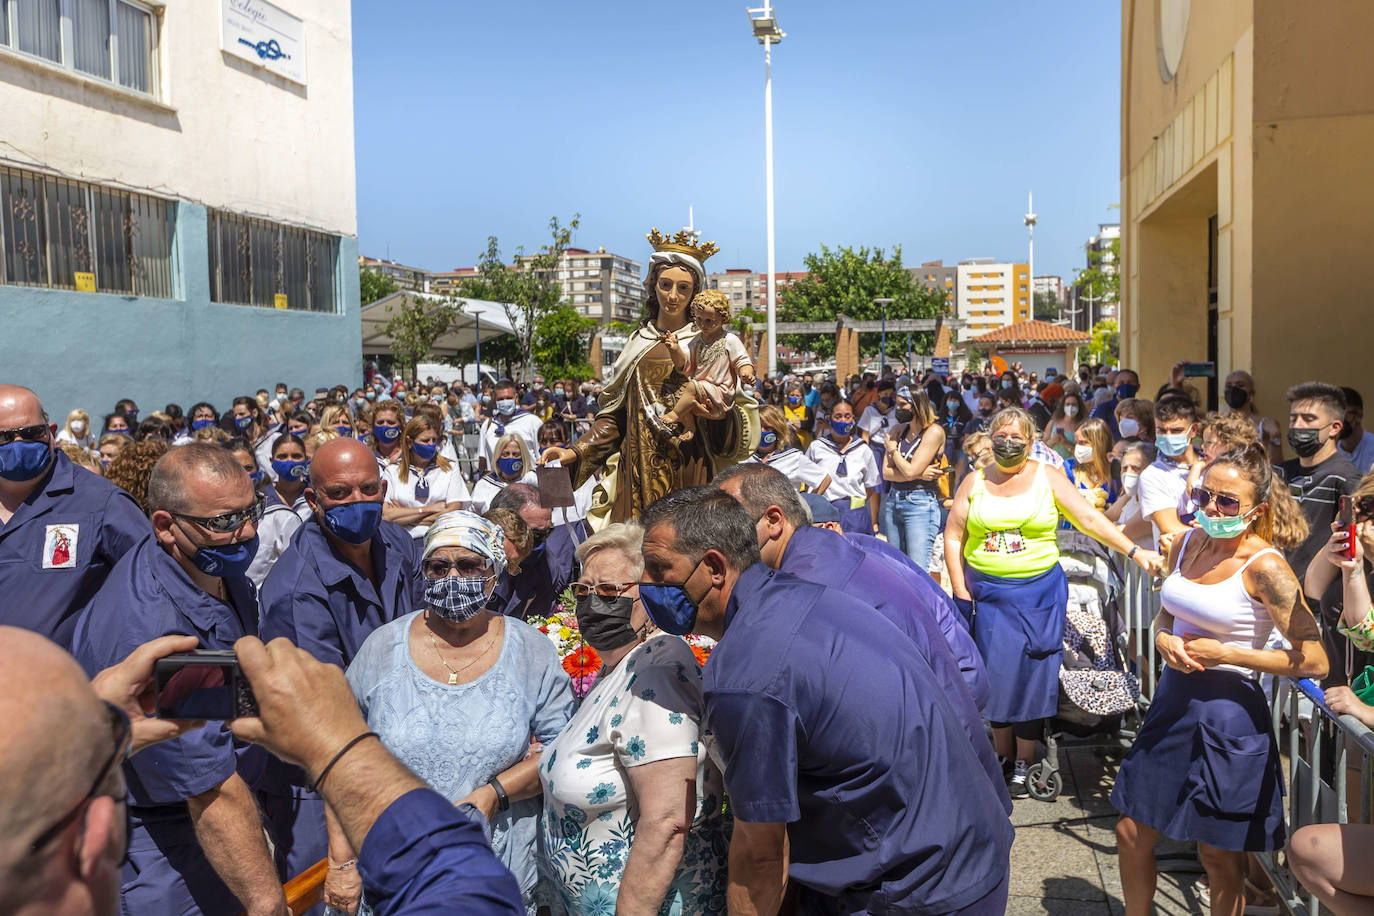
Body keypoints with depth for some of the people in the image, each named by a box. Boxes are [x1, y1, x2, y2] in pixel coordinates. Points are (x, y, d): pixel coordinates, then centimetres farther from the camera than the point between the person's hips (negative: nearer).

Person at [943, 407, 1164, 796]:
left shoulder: (1048, 478, 3)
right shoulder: (975, 482, 5)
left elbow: (1090, 519, -2)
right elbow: (953, 536, 5)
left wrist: (1134, 551, -12)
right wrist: (961, 591, -1)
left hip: (1038, 592, -1)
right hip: (988, 592, 1)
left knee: (1032, 673, 0)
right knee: (995, 672, 2)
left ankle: (1024, 764, 13)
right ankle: (1002, 753, 21)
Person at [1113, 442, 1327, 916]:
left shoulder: (1263, 568, -17)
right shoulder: (1189, 542, 3)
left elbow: (1315, 662, -19)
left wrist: (1226, 654, -18)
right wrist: (1164, 640, -5)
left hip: (1229, 716, -6)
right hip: (1173, 700, 6)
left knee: (1219, 858, 12)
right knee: (1132, 836, 15)